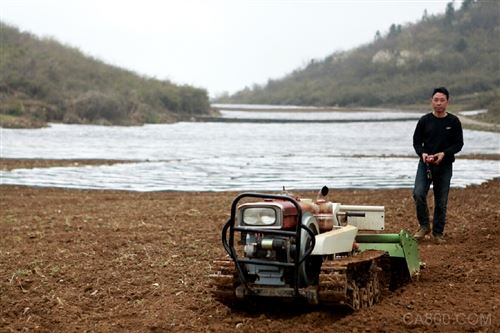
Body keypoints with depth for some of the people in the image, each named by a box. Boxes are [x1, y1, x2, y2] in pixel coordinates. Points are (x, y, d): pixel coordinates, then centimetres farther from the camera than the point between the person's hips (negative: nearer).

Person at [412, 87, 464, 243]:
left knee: (441, 201, 3)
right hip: (425, 164, 0)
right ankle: (424, 226, 1)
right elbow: (416, 141, 6)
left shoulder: (453, 121, 0)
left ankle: (438, 232, 16)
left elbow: (459, 144, 1)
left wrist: (444, 153, -16)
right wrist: (422, 153, -14)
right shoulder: (425, 120, 2)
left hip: (444, 166, 0)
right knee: (418, 193, -17)